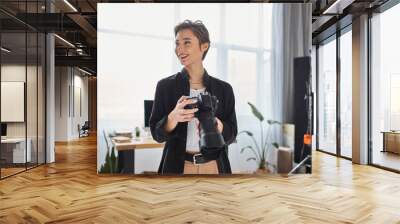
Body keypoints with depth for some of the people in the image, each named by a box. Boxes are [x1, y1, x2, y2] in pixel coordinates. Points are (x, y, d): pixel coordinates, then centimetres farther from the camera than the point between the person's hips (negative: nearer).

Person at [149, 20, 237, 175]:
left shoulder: (224, 88, 0)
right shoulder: (165, 86, -4)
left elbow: (231, 134, 0)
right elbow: (157, 134, -5)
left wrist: (215, 123, -20)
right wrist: (173, 117, -24)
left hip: (214, 166, 1)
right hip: (178, 166, -1)